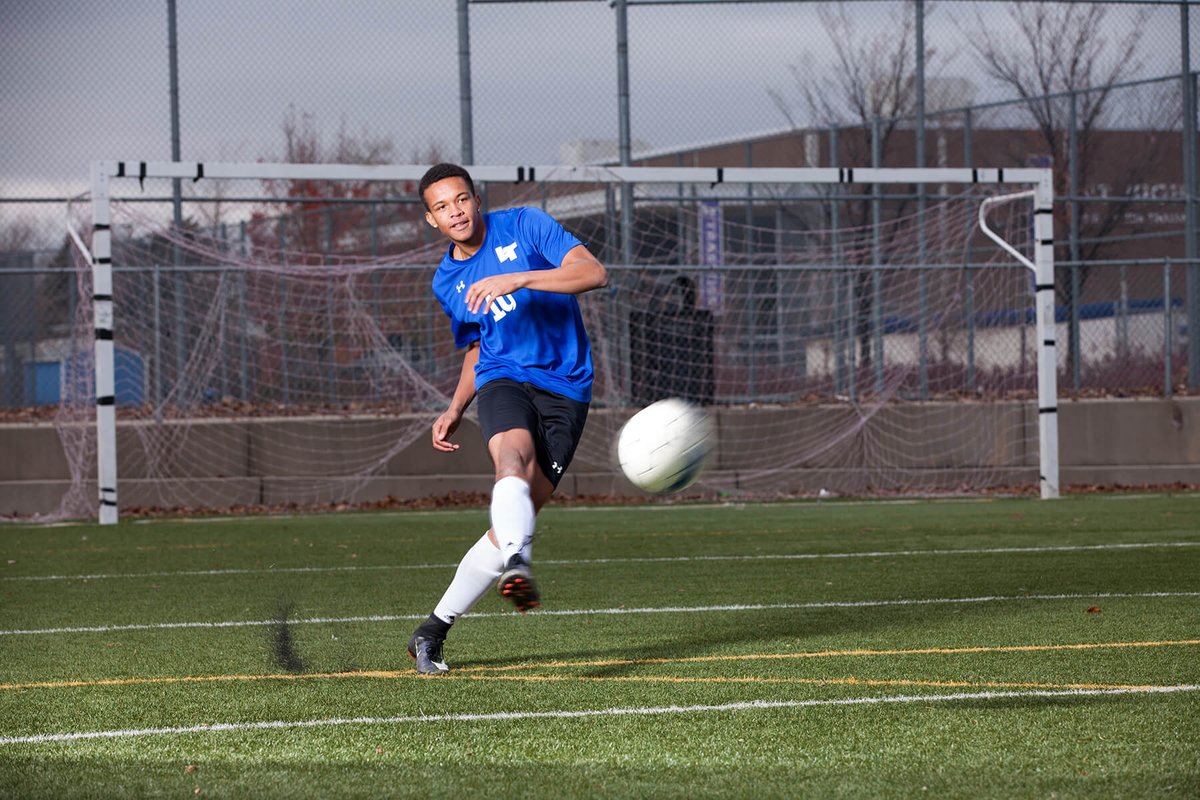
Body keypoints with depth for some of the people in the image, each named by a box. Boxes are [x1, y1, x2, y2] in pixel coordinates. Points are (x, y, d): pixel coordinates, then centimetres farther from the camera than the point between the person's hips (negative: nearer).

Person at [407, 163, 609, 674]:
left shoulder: (526, 226, -1)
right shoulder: (447, 283, 14)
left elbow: (594, 273, -13)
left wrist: (516, 279, -24)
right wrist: (455, 410, 15)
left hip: (565, 391, -2)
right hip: (504, 381, 2)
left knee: (513, 521, -10)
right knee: (513, 459, -34)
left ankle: (433, 632, 1)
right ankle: (517, 568, -58)